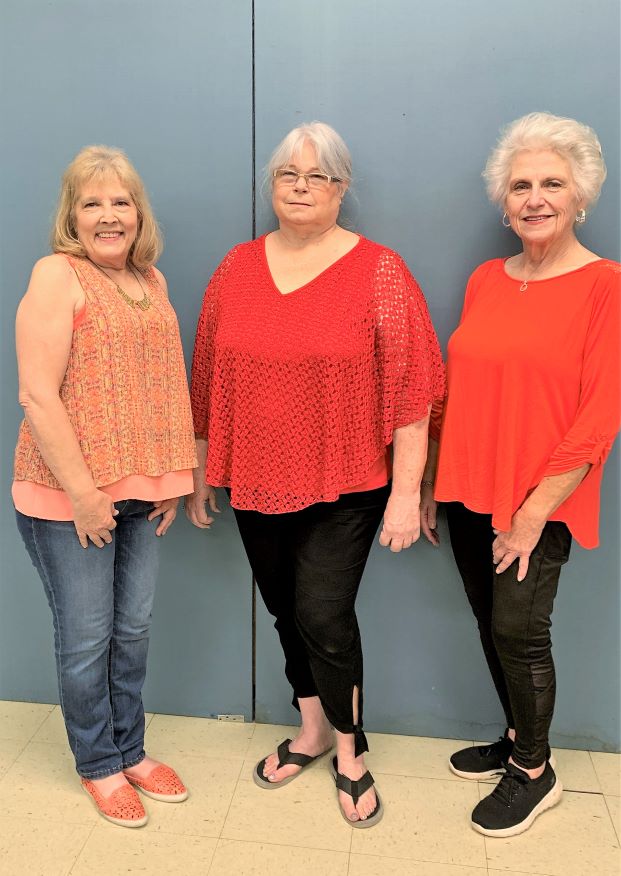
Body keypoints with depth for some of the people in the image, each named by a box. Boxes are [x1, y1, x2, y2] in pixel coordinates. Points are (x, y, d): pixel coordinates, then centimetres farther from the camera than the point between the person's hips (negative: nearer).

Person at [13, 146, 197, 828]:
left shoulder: (152, 280, 10)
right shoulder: (57, 275, -10)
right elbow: (38, 395, -17)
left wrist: (173, 475, 7)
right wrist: (83, 494, -17)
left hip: (139, 490, 6)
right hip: (67, 496, -6)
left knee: (133, 629, 16)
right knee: (86, 637, 9)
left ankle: (131, 750, 38)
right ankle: (99, 765, 32)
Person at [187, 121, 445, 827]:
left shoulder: (378, 272, -7)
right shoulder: (236, 268, 5)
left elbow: (411, 388, -10)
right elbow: (208, 377, 10)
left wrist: (406, 490, -13)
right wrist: (200, 467, 13)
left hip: (344, 485, -4)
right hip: (256, 482, 5)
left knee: (323, 616, -4)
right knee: (286, 611, 16)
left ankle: (351, 751, 24)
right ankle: (312, 730, 41)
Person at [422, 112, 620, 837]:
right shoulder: (485, 281, 8)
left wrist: (533, 512, -15)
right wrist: (431, 482, 11)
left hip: (539, 504, -5)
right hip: (469, 492, 5)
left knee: (518, 630, 0)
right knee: (491, 625, 14)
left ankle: (535, 772, 25)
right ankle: (517, 737, 38)